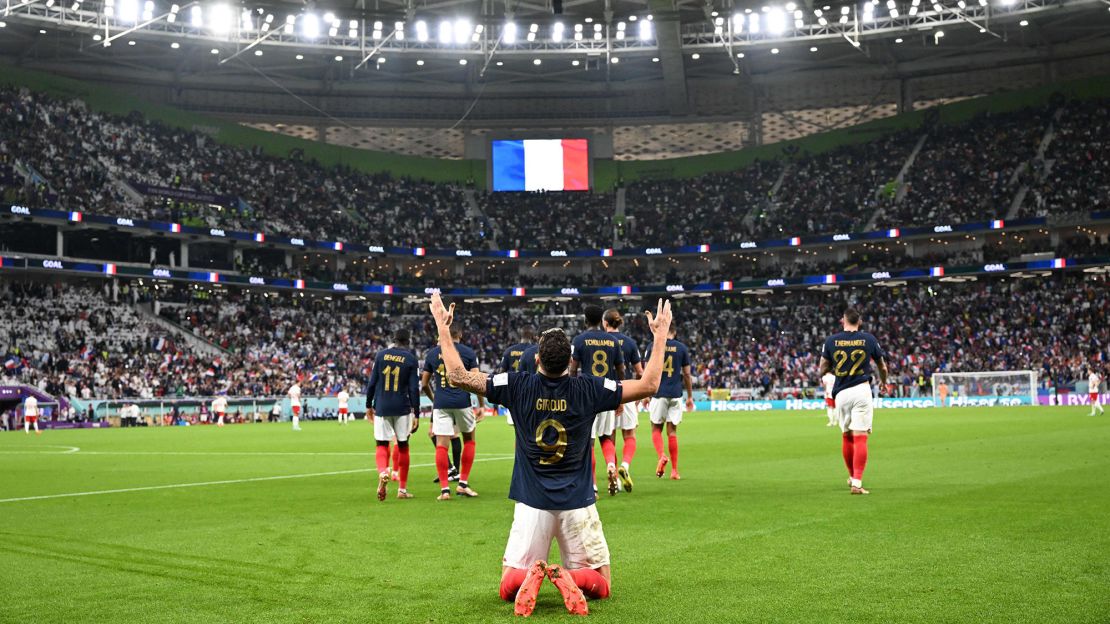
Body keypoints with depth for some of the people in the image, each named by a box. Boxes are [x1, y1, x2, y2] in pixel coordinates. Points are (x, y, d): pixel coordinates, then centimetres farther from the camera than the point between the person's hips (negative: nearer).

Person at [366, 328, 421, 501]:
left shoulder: (381, 355, 3)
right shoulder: (411, 359, -2)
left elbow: (372, 382, 3)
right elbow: (414, 389, -5)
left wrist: (369, 405, 13)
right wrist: (416, 414, -1)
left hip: (381, 408, 1)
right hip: (402, 408, -1)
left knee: (381, 444, 8)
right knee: (403, 446, 10)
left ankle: (383, 472, -23)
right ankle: (402, 489, 12)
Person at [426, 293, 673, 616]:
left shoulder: (516, 386, -8)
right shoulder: (588, 389, -9)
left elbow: (458, 376, -4)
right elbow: (649, 384, -3)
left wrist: (443, 328, 5)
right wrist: (660, 336, 7)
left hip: (532, 503, 1)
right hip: (578, 502, 0)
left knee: (508, 586, 13)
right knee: (601, 586, 13)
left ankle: (530, 576, -22)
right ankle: (569, 577, -20)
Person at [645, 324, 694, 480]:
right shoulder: (682, 348, 4)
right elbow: (687, 375, 6)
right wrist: (690, 397, 13)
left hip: (658, 394, -1)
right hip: (676, 395, 2)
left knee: (656, 429, 10)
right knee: (672, 432, 6)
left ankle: (661, 456, -17)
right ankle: (674, 470, 5)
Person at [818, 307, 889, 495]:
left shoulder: (831, 341, 1)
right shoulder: (869, 339, 1)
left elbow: (822, 370, 5)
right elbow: (883, 367, 12)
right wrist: (883, 381, 33)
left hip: (841, 393, 2)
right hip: (861, 390, -2)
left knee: (847, 437, 17)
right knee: (860, 438, -6)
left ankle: (852, 477, 32)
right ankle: (857, 483, -13)